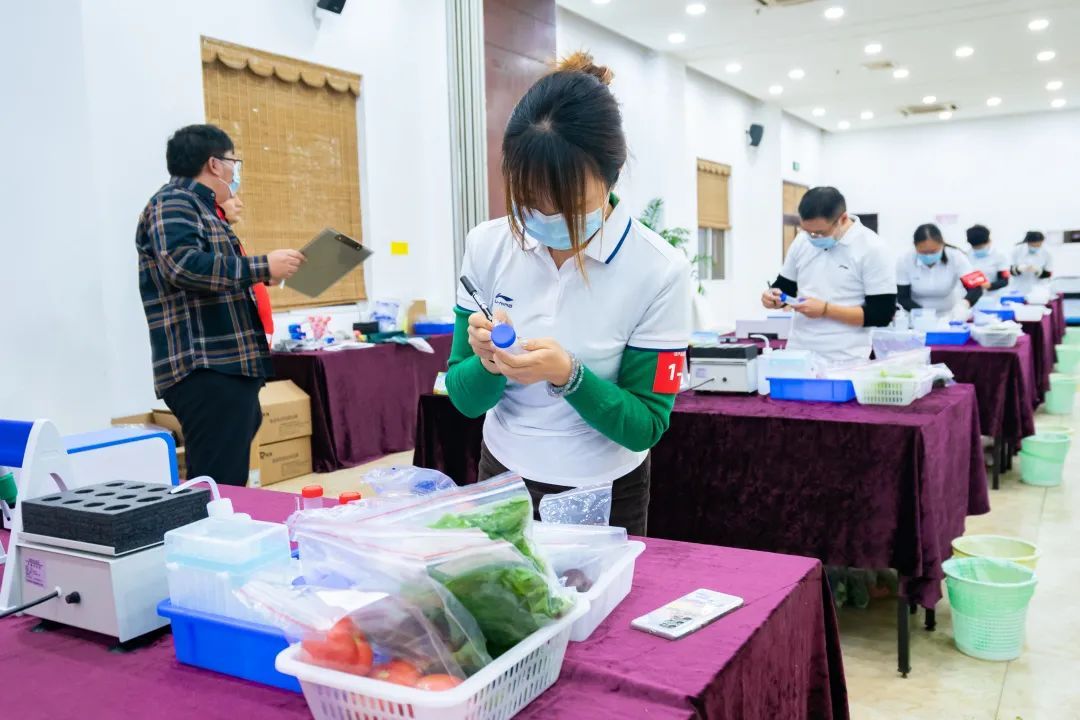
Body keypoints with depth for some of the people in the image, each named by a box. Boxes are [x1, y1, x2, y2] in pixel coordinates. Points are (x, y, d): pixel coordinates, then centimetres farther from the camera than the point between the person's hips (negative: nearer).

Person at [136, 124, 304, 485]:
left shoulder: (198, 208, 24)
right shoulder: (172, 203, -7)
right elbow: (183, 265, -25)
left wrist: (258, 274, 31)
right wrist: (262, 267, -21)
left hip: (228, 368, 11)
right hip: (206, 373, -11)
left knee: (228, 488, 14)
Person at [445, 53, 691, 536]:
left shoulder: (659, 270, -19)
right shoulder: (487, 246, -10)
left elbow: (645, 426, -16)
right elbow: (465, 398, -5)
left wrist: (567, 375, -31)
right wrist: (488, 364, -27)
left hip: (605, 499, -2)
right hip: (503, 482, 3)